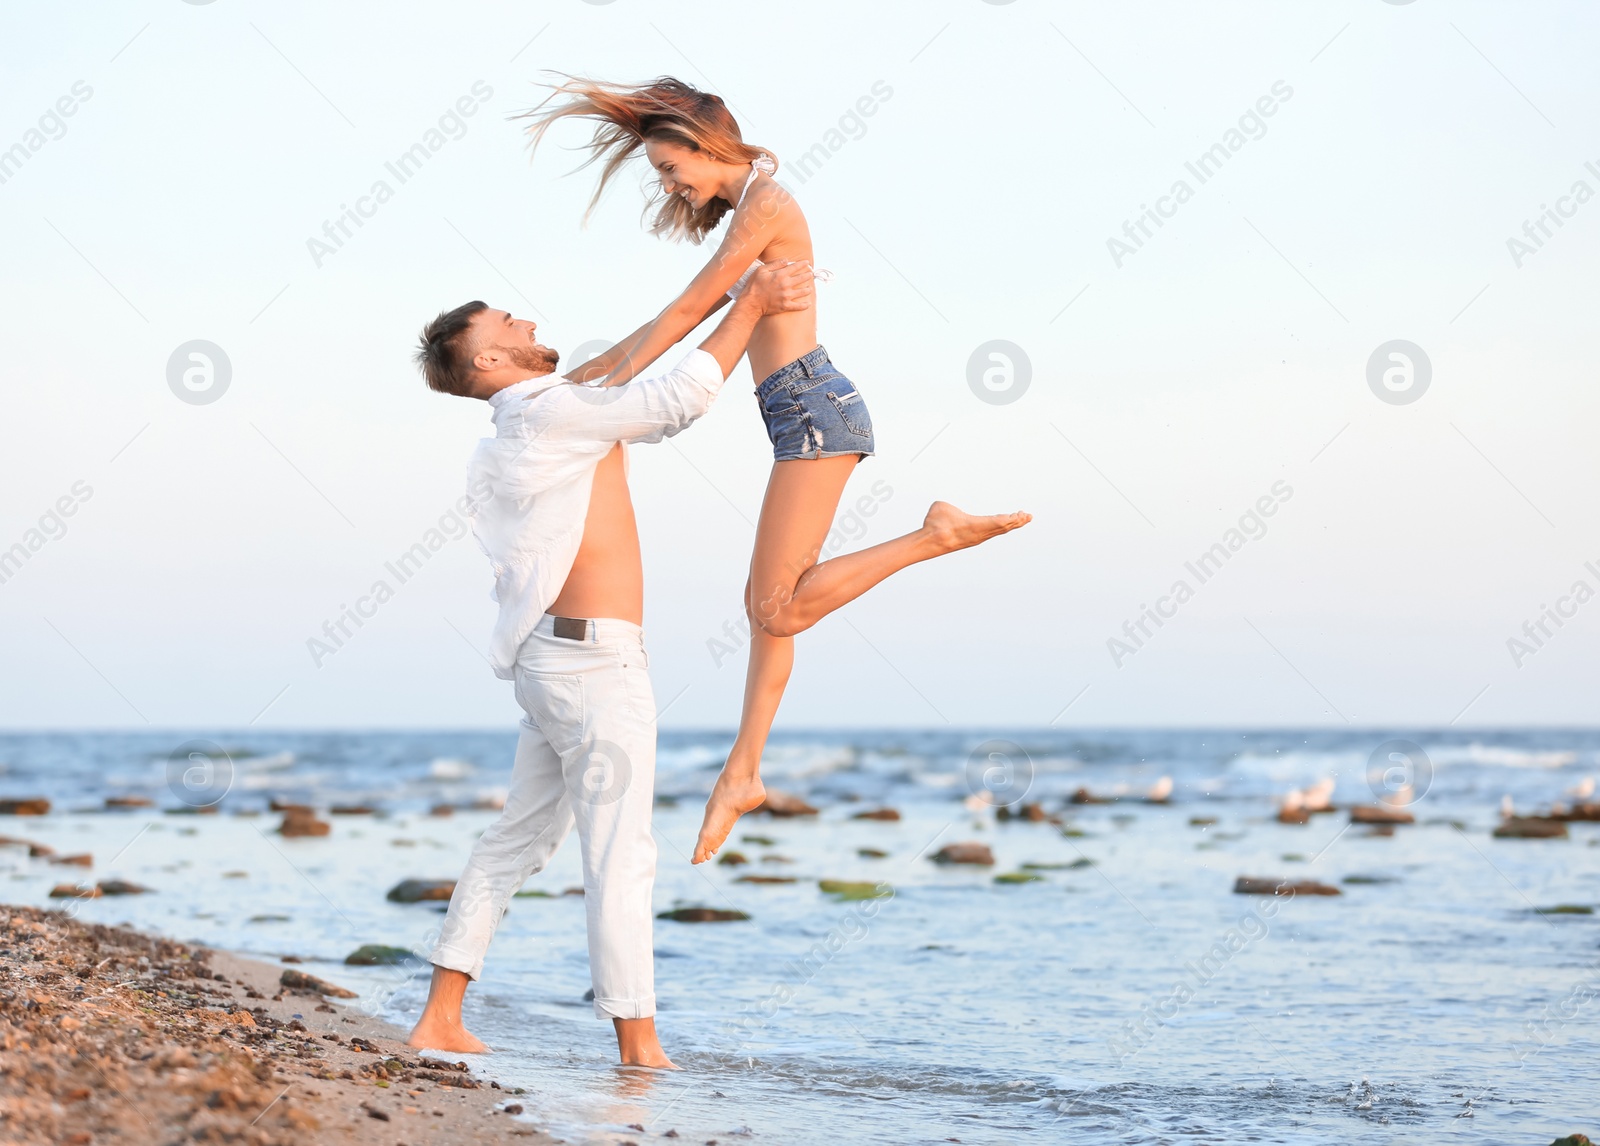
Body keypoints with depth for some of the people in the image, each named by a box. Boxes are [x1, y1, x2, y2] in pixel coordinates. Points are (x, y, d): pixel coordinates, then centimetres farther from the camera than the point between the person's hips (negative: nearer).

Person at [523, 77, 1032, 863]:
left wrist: (606, 389, -3)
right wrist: (580, 375, 23)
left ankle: (938, 534, -11)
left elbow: (687, 311, -9)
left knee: (778, 612, -13)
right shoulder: (750, 213, 20)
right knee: (767, 604, 12)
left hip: (814, 410, -10)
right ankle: (742, 772, 16)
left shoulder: (765, 203, -10)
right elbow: (682, 319, 24)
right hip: (803, 417, 10)